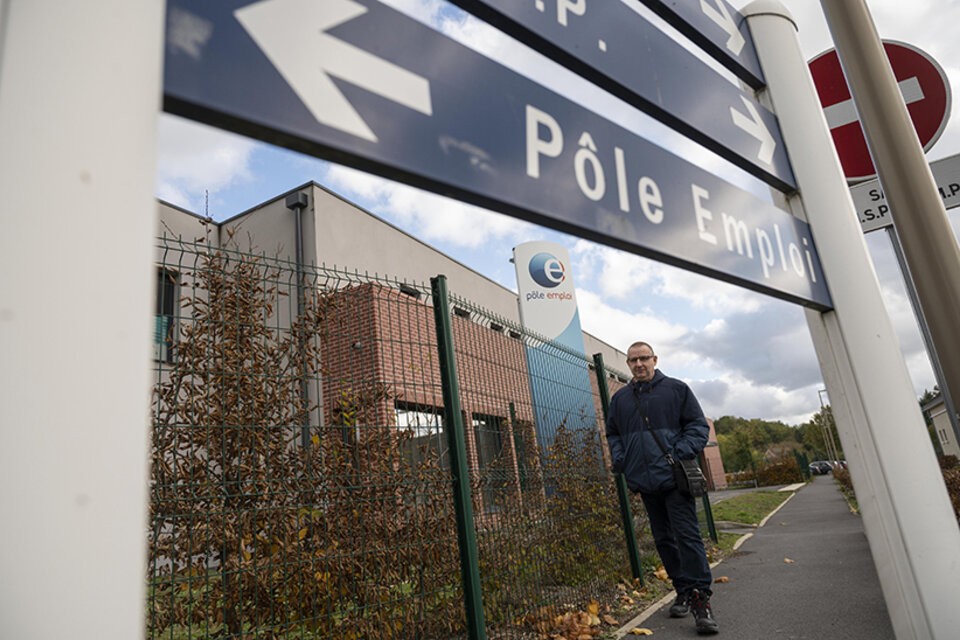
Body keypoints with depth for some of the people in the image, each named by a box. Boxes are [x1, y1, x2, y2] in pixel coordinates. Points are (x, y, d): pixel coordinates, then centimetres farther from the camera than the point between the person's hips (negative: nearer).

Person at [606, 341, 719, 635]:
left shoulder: (676, 388, 2)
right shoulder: (620, 398, 12)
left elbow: (698, 424, 2)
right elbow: (612, 434, 21)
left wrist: (683, 452, -12)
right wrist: (620, 460, 5)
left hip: (674, 478, -4)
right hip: (644, 481, 4)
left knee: (687, 536, -7)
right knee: (664, 539, 11)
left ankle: (700, 597, 0)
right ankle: (683, 592, 24)